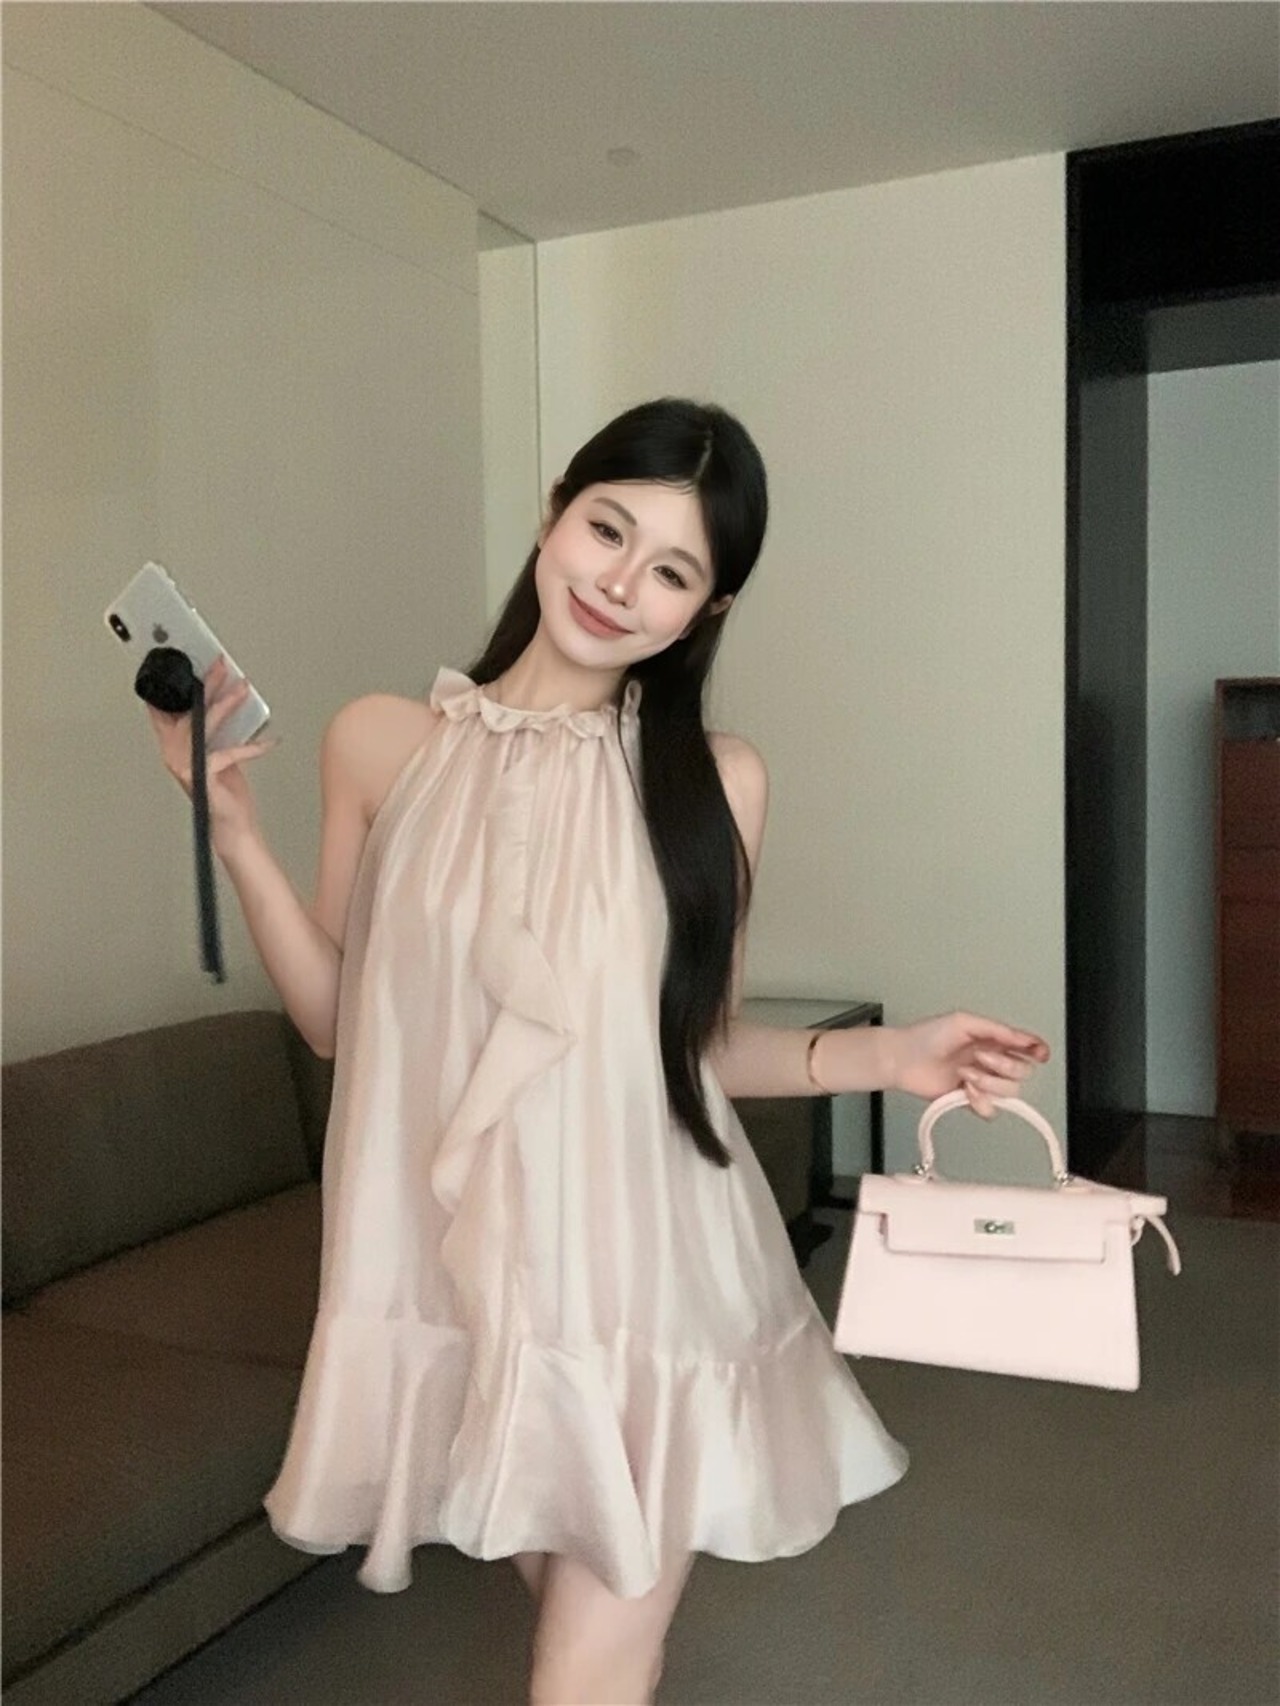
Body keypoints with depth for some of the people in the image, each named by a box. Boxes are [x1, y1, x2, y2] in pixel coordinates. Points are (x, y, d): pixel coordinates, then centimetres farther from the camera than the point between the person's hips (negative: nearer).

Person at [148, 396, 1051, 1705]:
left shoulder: (716, 779, -4)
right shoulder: (382, 742, -2)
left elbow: (698, 1043, 3)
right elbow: (337, 1020, 2)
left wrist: (881, 1055, -10)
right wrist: (230, 827, -7)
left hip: (642, 1282, -1)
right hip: (464, 1276, 2)